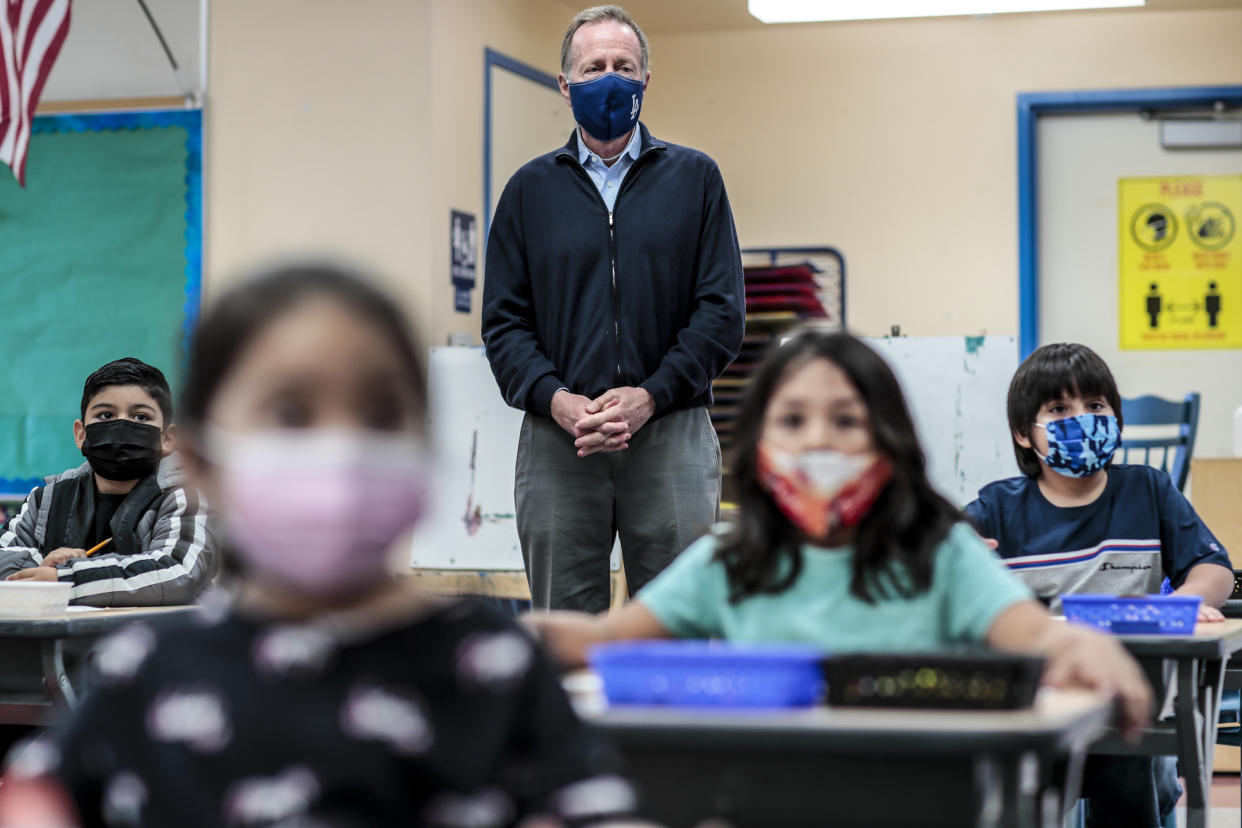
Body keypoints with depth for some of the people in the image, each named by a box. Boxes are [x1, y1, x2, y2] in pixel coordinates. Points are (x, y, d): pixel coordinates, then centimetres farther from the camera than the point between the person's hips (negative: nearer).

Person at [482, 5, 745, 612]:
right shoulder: (530, 189, 11)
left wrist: (650, 395, -11)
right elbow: (503, 319, 7)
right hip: (557, 441, 1)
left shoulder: (695, 178, 8)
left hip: (671, 433, -1)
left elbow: (722, 310, 1)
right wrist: (554, 399, -11)